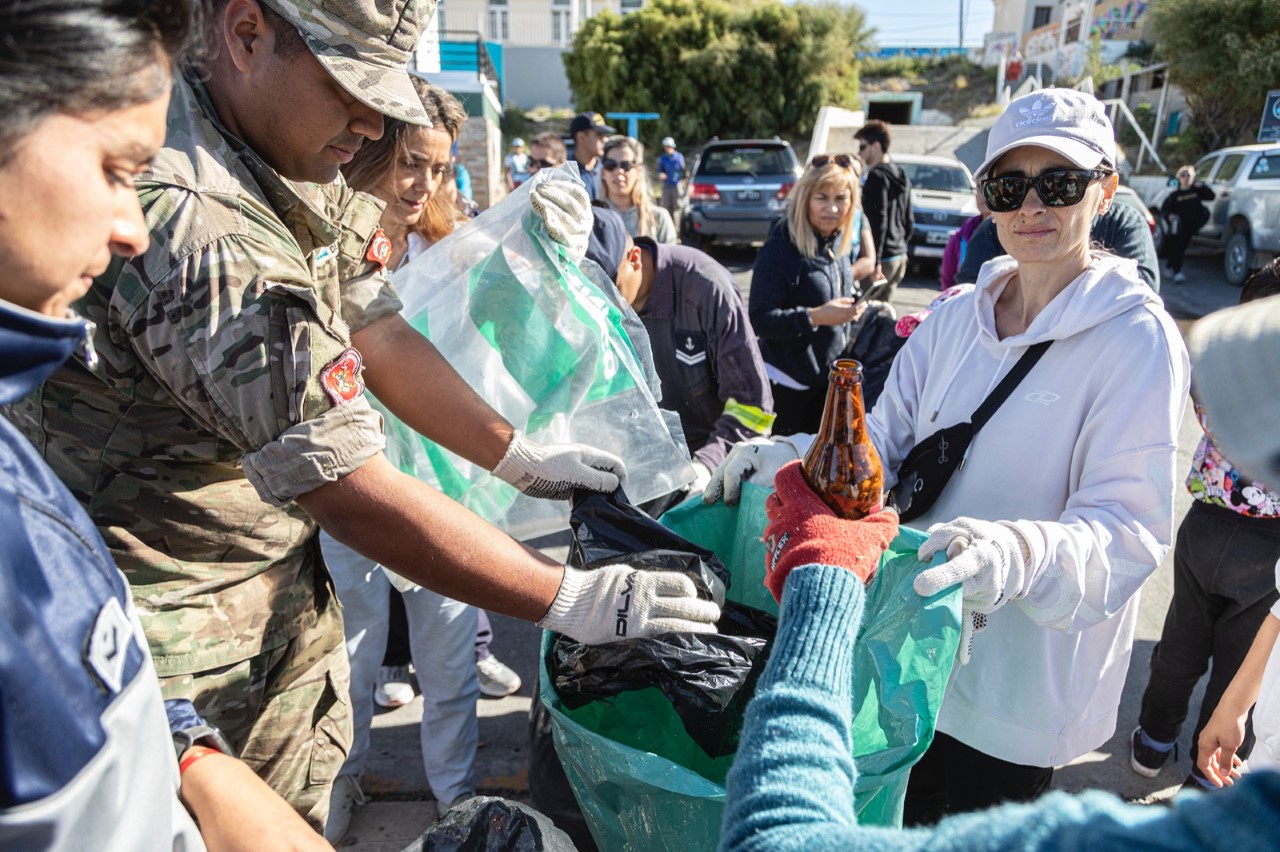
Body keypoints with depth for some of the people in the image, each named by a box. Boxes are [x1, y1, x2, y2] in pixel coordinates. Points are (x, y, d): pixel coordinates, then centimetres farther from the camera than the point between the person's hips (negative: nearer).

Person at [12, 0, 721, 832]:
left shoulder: (301, 175, 0)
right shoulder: (192, 224, -32)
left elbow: (378, 333, 4)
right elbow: (356, 497, -31)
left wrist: (523, 458, -2)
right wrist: (569, 600, -24)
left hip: (283, 583, 8)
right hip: (175, 616, -8)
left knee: (302, 821, 20)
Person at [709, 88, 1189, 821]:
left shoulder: (1136, 340, -15)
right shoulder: (957, 319, 3)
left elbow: (1130, 528, -22)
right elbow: (882, 443, 2)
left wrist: (1017, 554, -43)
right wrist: (793, 458, -18)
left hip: (1017, 692, -5)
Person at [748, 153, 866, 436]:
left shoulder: (838, 246, 6)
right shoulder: (780, 249, -17)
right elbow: (760, 319, -21)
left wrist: (852, 306, -1)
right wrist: (815, 317, -29)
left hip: (829, 378, 7)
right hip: (788, 383, -7)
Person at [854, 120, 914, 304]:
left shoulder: (877, 176, -12)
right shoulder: (901, 176, 17)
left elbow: (878, 221, -20)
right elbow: (909, 221, 21)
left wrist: (875, 261, -22)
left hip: (883, 257, -9)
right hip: (899, 255, 9)